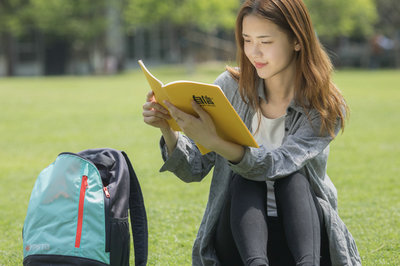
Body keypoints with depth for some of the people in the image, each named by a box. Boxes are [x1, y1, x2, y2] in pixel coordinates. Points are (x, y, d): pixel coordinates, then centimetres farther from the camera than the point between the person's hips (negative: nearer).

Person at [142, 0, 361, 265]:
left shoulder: (327, 109, -9)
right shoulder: (230, 87, -2)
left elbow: (277, 164, -26)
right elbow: (193, 169, -1)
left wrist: (214, 141, -41)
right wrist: (167, 128, -21)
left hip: (305, 232, -1)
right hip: (239, 231, 2)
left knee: (294, 179, -27)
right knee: (245, 180, -25)